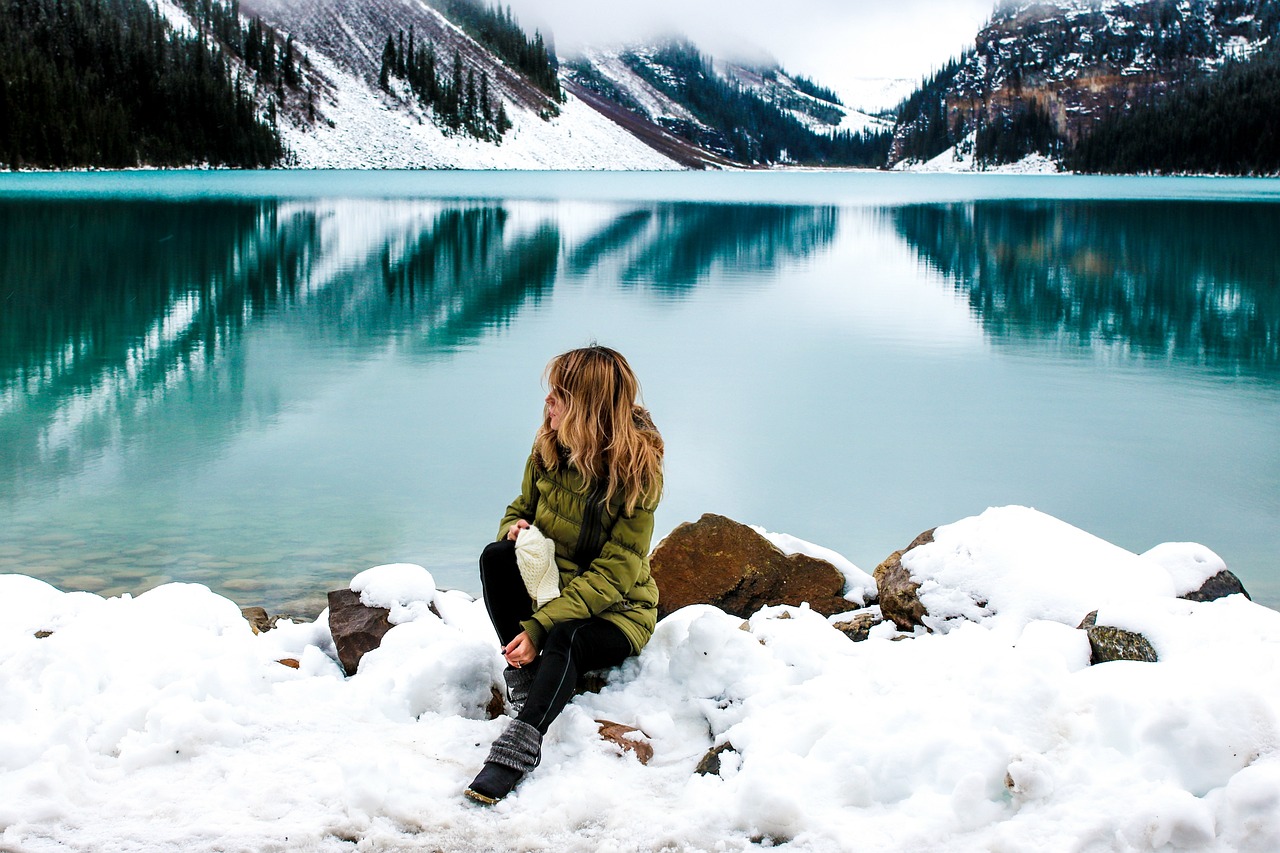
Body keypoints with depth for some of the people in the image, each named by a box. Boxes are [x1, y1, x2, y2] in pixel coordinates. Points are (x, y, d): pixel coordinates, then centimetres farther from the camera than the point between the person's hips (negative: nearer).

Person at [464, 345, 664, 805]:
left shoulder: (637, 473, -19)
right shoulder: (548, 450, -3)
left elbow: (611, 577, -22)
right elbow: (520, 508, 14)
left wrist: (539, 627, -31)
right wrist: (515, 527, -14)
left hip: (615, 611, -5)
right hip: (550, 588, 5)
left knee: (565, 640, -38)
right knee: (496, 556, -26)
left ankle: (519, 745, -49)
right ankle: (524, 674, -21)